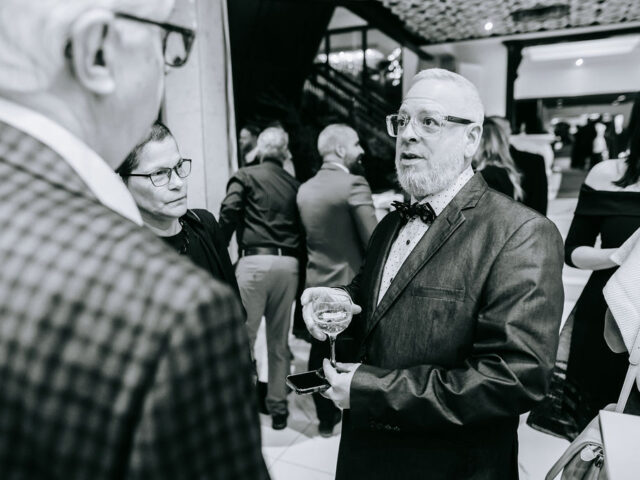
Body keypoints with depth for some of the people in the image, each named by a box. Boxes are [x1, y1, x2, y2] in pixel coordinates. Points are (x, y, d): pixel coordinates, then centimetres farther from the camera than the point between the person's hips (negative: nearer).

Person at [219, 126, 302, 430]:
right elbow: (304, 229, 12)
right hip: (288, 264, 4)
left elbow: (228, 215, -10)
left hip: (255, 261, -4)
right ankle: (278, 406, 24)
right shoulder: (295, 186, 13)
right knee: (279, 340, 13)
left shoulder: (245, 177, 4)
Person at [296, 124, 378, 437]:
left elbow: (308, 235, 10)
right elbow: (373, 241, -18)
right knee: (353, 355, 10)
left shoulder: (305, 189, 3)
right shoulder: (354, 185, -16)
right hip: (350, 283, -6)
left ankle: (325, 418, 29)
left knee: (320, 353, 15)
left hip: (316, 283, 6)